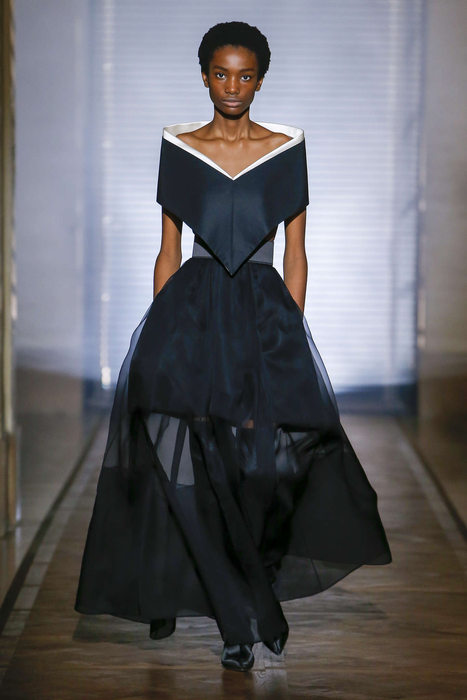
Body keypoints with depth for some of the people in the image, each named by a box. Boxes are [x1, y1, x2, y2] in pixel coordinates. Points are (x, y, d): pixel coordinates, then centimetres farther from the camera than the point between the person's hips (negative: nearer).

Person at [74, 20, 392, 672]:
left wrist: (292, 334, 0)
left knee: (265, 459, -12)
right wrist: (160, 328, 3)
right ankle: (247, 613, -2)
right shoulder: (179, 146, 9)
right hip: (192, 307, 1)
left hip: (264, 308, 0)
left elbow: (295, 253, 6)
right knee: (184, 454, -15)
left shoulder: (286, 147, 7)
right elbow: (168, 250, 10)